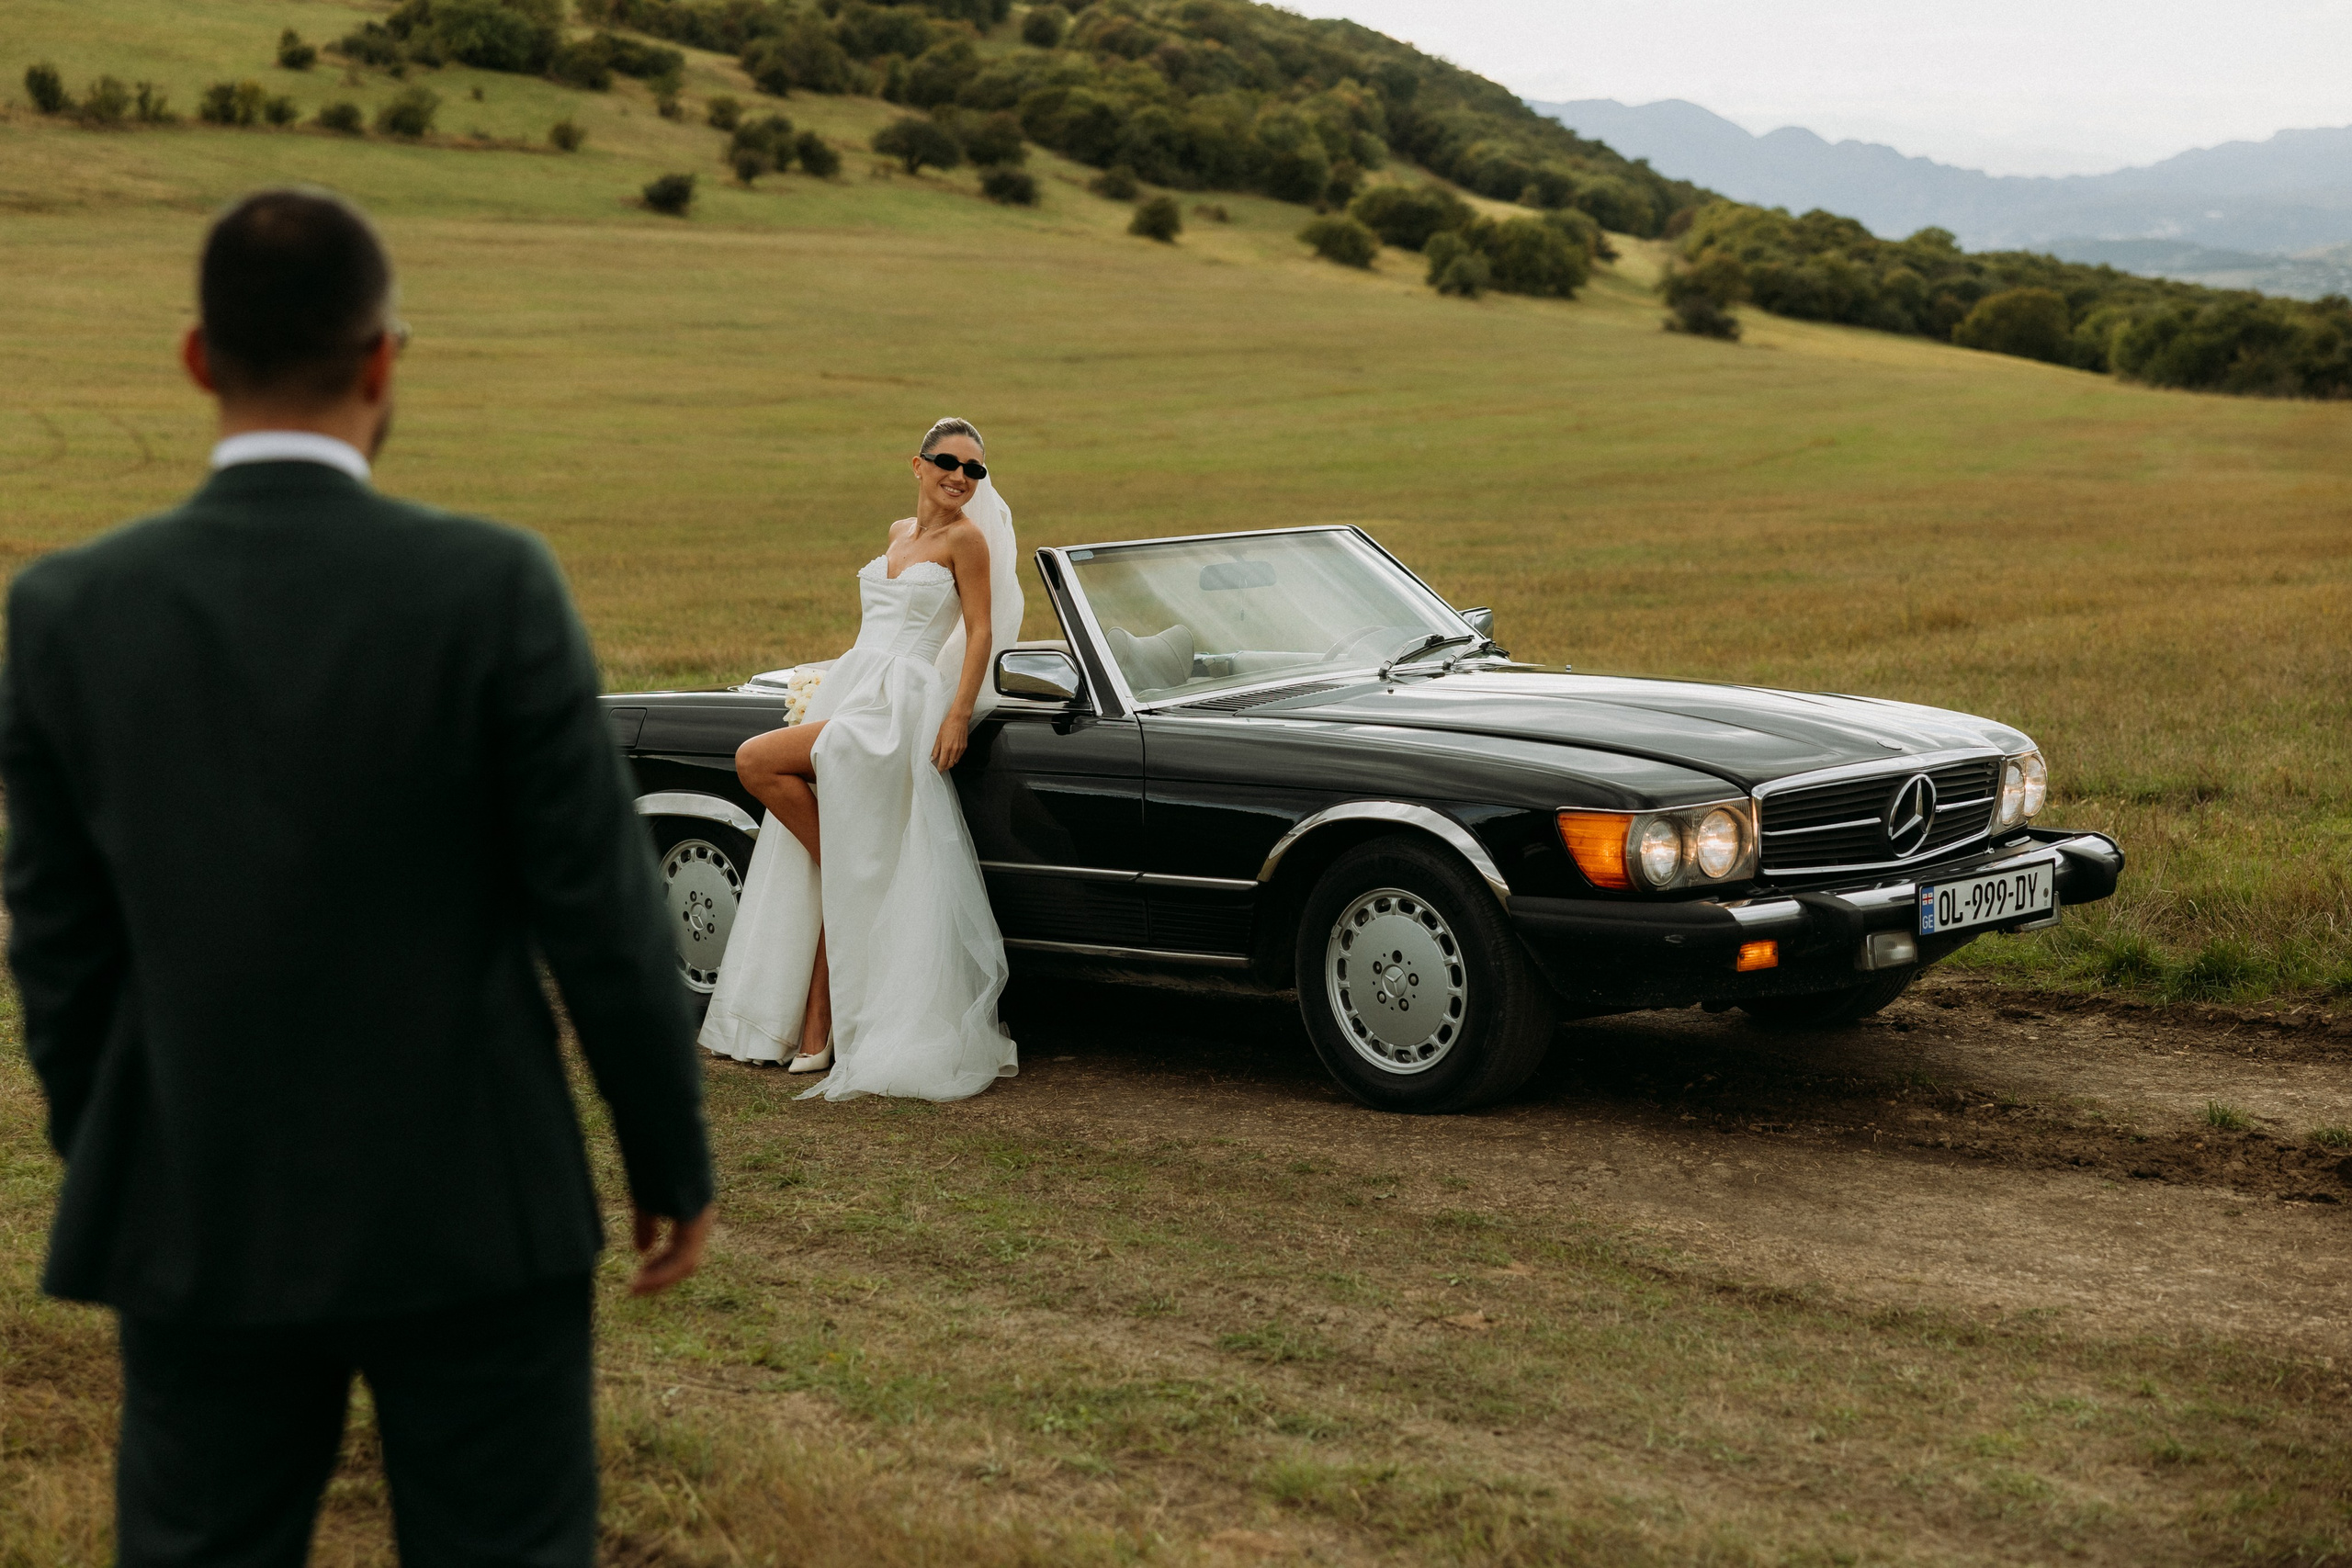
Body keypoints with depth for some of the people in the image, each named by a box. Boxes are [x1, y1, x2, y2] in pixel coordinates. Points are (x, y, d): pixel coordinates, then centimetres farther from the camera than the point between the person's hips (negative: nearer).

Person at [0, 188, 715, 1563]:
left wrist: (111, 1179, 16)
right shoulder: (492, 588, -15)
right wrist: (676, 1160, 3)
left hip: (202, 1229, 2)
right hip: (471, 1216, -2)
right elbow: (602, 911, -11)